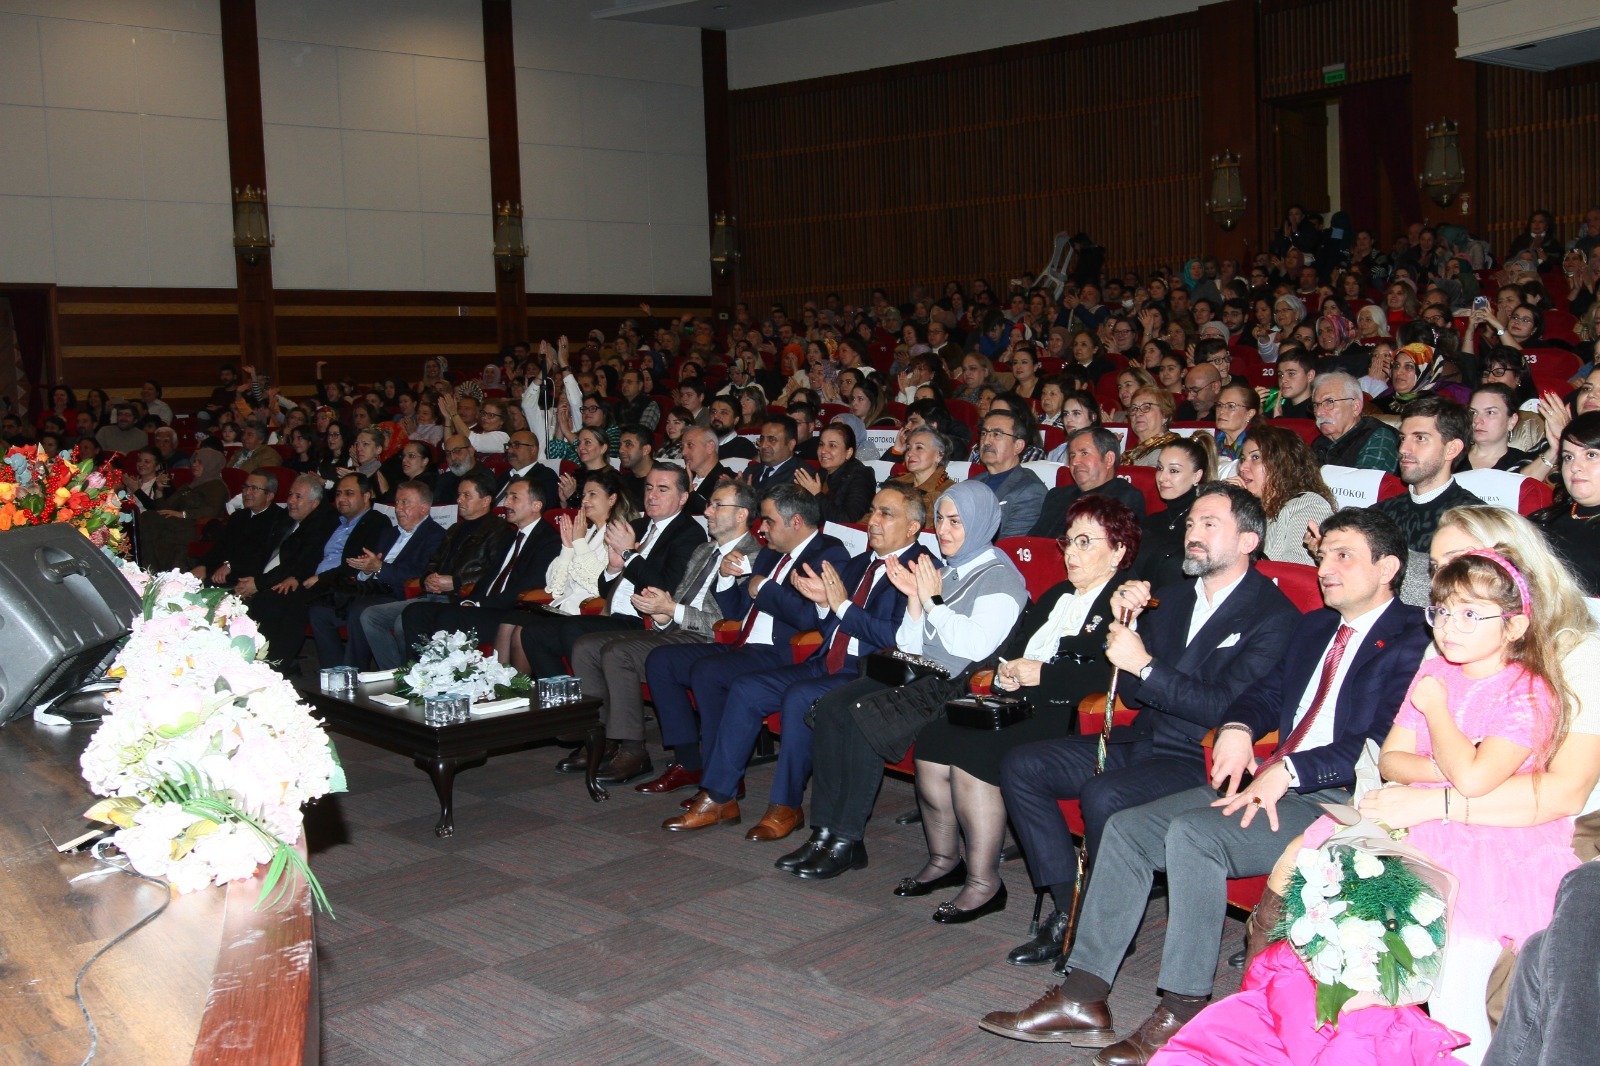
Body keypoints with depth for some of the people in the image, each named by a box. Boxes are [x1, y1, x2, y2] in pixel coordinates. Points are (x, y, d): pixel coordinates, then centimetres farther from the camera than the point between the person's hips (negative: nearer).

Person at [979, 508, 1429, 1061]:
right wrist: (1238, 728, -1)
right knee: (1126, 827, -6)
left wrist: (1289, 770, -22)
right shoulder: (1312, 626, 22)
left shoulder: (1412, 643, -6)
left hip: (1337, 801, -9)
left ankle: (1181, 1015, -18)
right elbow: (1266, 691, 22)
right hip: (1271, 781, 9)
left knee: (1191, 832, -30)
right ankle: (1082, 1000, -6)